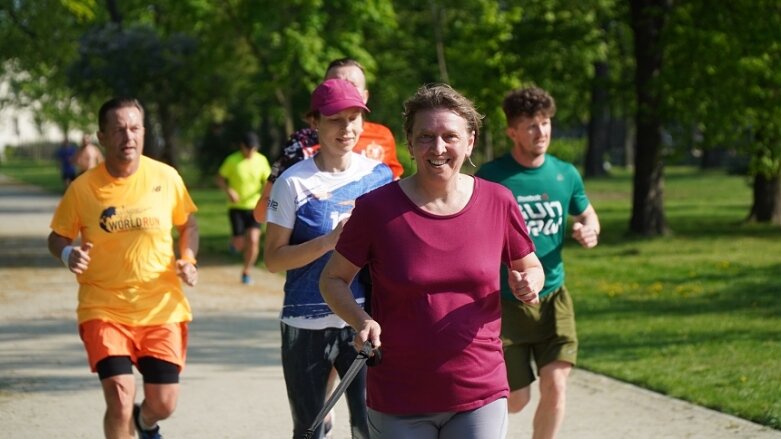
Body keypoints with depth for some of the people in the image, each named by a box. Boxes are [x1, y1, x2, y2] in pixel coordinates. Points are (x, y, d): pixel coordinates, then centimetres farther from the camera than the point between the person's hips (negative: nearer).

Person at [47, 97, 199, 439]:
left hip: (161, 308, 2)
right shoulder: (83, 188, -7)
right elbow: (57, 237, 4)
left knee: (163, 404, 5)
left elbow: (188, 222, 13)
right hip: (104, 310, -2)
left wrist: (188, 260, -4)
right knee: (120, 399, -16)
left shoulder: (166, 177, -3)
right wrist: (68, 254, -17)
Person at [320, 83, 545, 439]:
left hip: (480, 397, 1)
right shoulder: (377, 208, -7)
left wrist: (528, 284, -10)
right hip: (398, 406, -1)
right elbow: (333, 279, 3)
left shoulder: (497, 203, -1)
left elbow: (531, 267, 14)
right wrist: (361, 320, -16)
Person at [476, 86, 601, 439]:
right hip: (505, 301, -3)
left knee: (555, 385, -11)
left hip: (553, 296, 3)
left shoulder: (566, 174, 1)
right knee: (516, 400, 3)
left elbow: (587, 214, 17)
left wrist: (589, 230, -6)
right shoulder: (491, 177, -9)